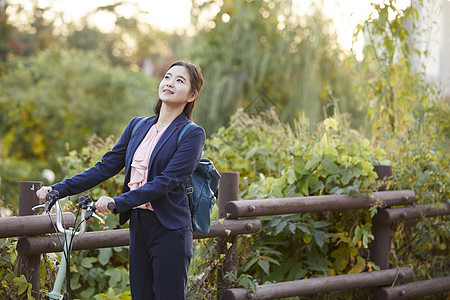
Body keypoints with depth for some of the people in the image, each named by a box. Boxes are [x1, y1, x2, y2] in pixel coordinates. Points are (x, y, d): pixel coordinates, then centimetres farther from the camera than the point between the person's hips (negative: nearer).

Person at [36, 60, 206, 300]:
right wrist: (58, 189, 4)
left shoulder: (192, 134, -7)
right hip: (139, 226, 6)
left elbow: (166, 181, -17)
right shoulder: (138, 126, 13)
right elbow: (107, 166, 12)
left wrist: (118, 201, -26)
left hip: (169, 231, -6)